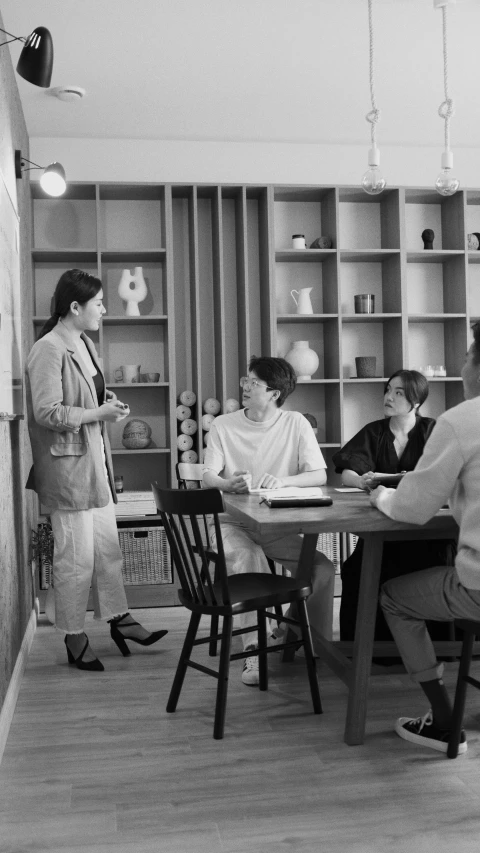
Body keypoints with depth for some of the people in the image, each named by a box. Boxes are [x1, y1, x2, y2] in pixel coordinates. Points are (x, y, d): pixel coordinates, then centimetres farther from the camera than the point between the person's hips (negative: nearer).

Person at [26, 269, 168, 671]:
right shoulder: (48, 350, -18)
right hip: (68, 467, -9)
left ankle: (119, 619, 29)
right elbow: (47, 413, -21)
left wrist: (106, 397, 4)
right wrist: (99, 413, -20)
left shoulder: (83, 342, 10)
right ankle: (74, 637, 17)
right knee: (76, 557, 1)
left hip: (95, 461, 9)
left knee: (108, 546, 16)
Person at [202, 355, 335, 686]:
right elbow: (208, 478, -9)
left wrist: (282, 481, -29)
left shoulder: (296, 423, -2)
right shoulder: (223, 425, 0)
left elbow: (319, 475, -10)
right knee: (246, 557, -33)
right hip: (233, 522, -1)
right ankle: (255, 649, -25)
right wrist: (230, 483, -32)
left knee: (323, 567, -19)